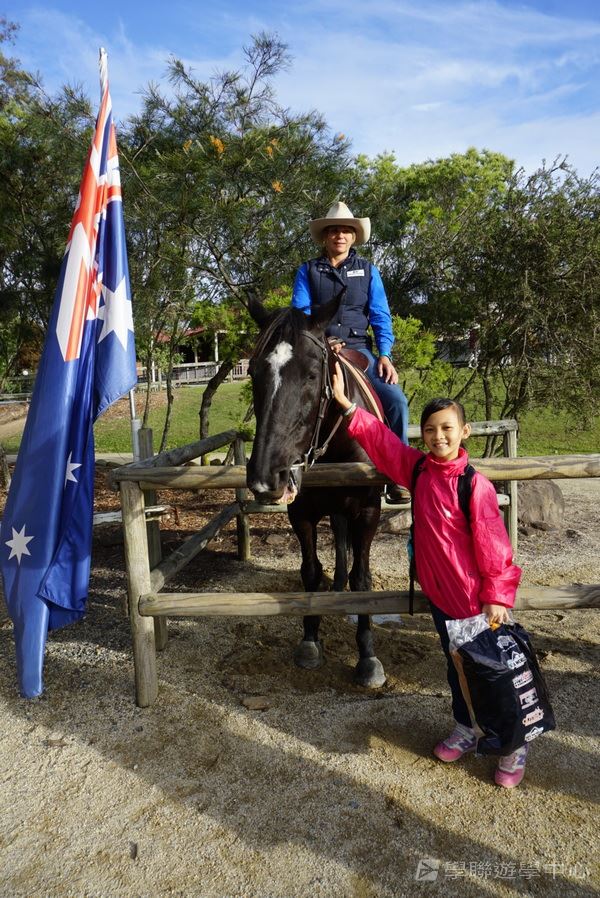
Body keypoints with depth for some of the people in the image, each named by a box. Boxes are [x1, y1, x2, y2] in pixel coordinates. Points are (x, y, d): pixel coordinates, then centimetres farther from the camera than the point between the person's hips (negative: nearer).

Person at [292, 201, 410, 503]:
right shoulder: (308, 271, 11)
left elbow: (380, 316, 7)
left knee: (396, 400, -19)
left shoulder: (367, 270, 14)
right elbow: (300, 312, 2)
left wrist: (385, 355, -7)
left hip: (359, 348, 1)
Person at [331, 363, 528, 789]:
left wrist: (497, 597, -15)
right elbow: (382, 441, 2)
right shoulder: (418, 469, -3)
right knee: (456, 666, 23)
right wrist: (347, 405, -2)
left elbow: (493, 546, -17)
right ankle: (465, 730, 44)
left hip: (475, 600, -6)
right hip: (439, 594, 6)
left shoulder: (475, 485, -20)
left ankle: (514, 744, 32)